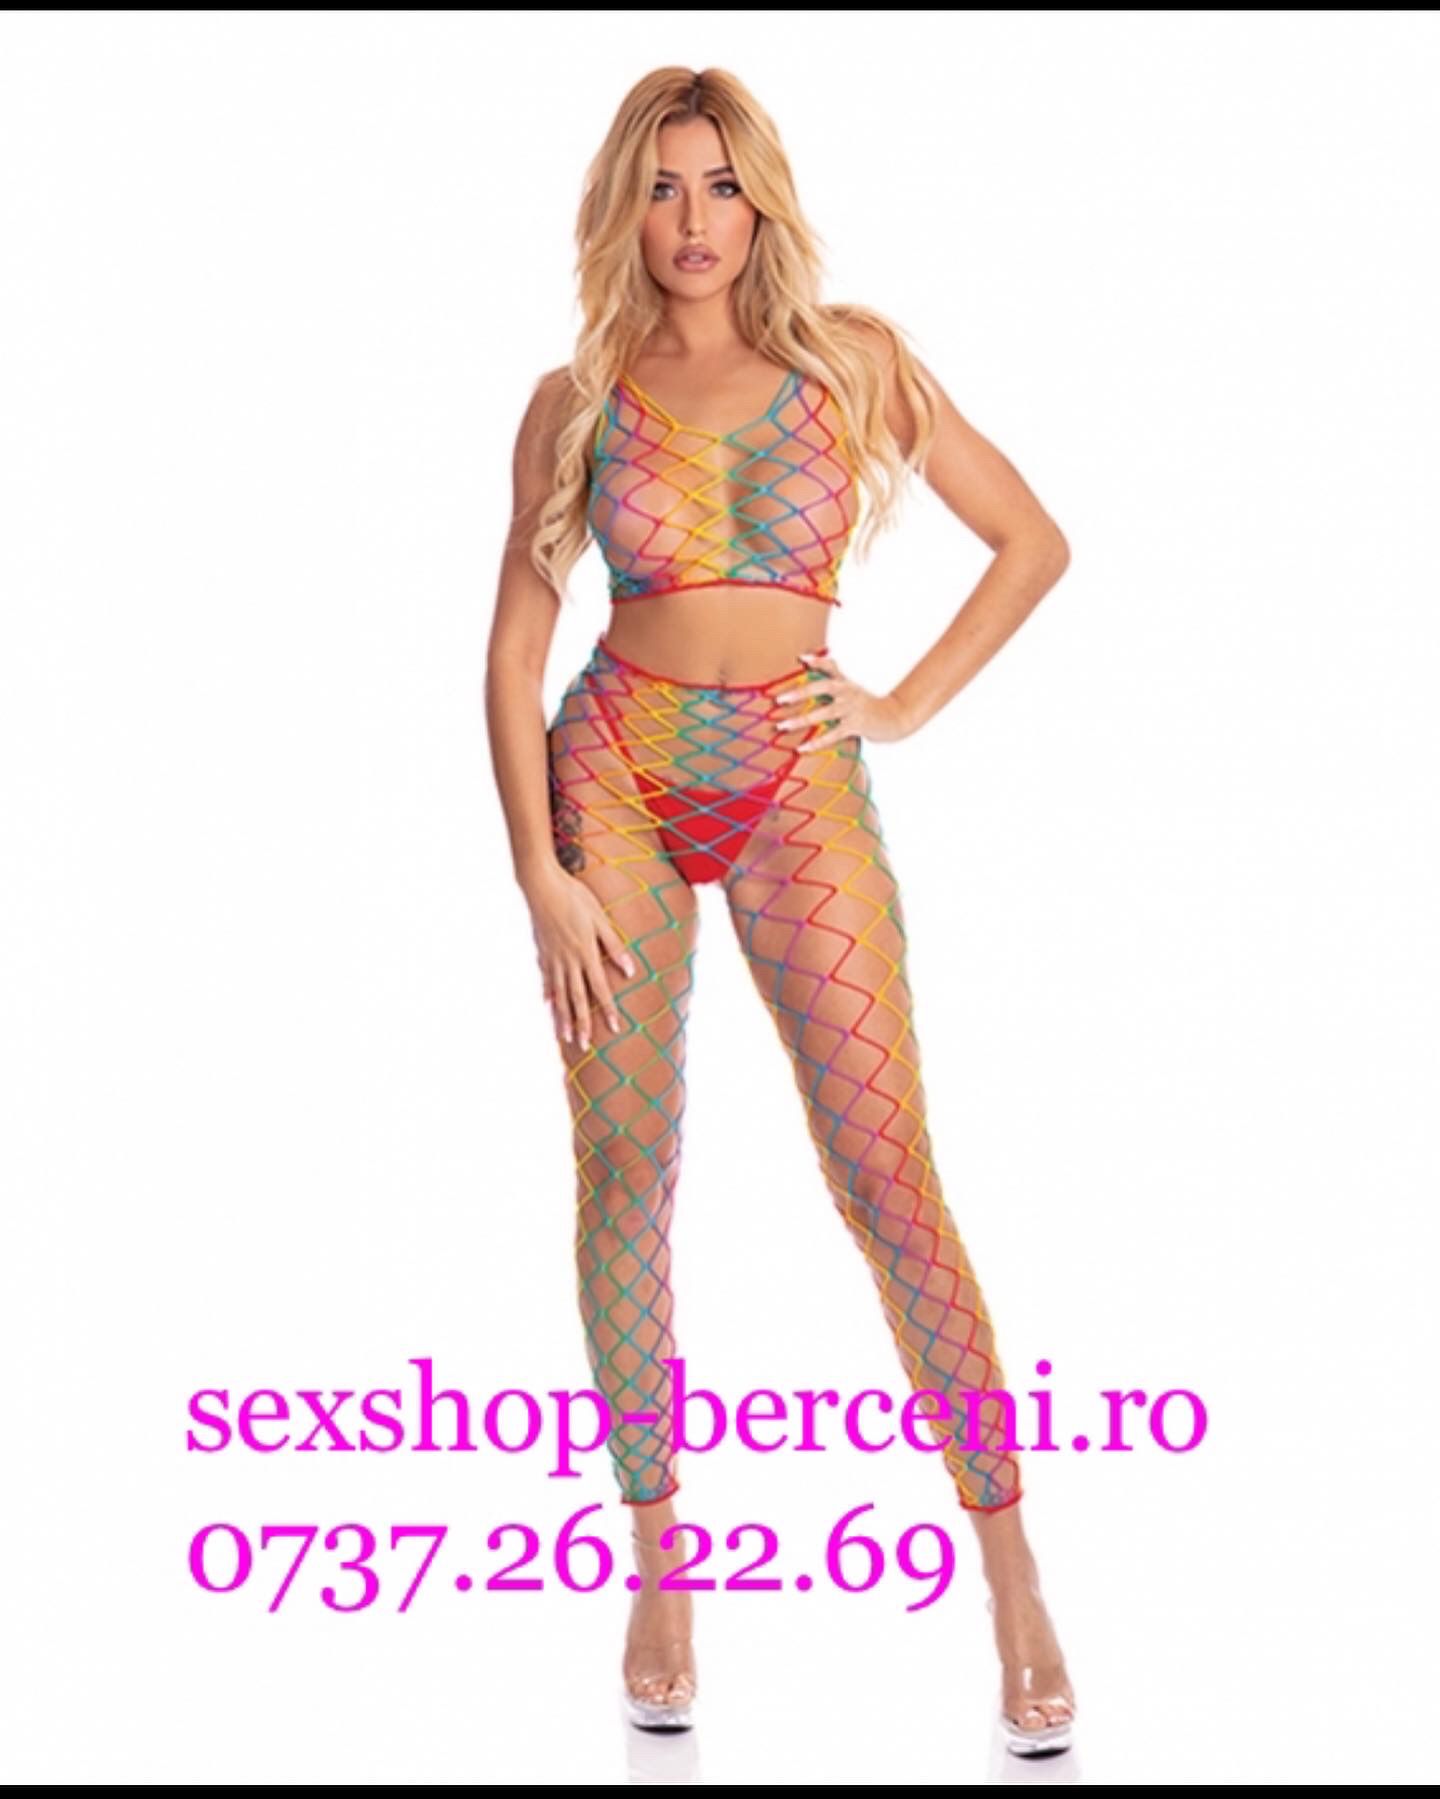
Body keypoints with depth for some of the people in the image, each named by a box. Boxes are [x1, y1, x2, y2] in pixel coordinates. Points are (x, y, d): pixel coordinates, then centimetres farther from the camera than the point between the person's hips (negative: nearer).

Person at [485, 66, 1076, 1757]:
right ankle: (658, 1564, 16)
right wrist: (540, 871, -6)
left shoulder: (854, 364, 2)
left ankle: (1013, 1580, 3)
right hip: (615, 783, 1)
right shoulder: (579, 401, 3)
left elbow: (1032, 542, 8)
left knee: (886, 1177, -7)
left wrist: (911, 702, 1)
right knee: (625, 1173, 2)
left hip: (798, 793, -1)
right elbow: (516, 637, 2)